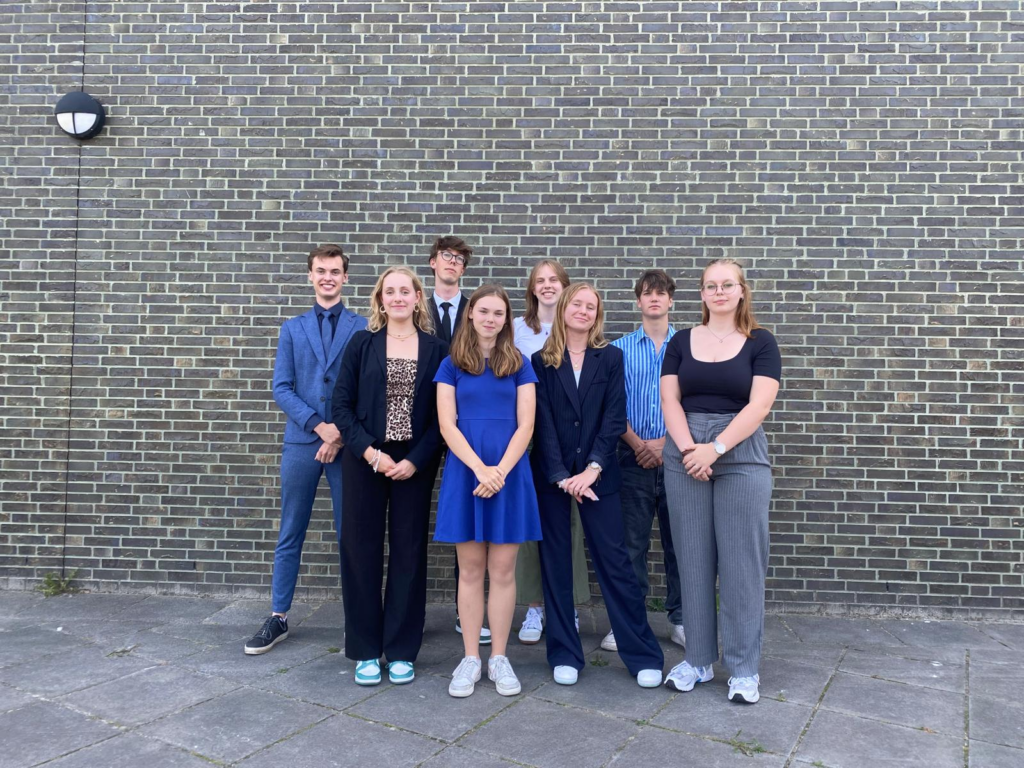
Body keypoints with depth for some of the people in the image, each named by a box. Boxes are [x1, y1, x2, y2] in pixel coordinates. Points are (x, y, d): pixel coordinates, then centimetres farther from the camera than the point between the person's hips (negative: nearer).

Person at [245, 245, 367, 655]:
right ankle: (278, 618, 20)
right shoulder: (292, 328, 11)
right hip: (301, 442, 2)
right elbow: (281, 388, 3)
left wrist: (343, 434, -10)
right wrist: (319, 425, -10)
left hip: (348, 443, -2)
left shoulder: (363, 328, 4)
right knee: (290, 535, 9)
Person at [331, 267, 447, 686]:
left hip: (415, 464, 0)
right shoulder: (362, 344, 3)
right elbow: (342, 404, -1)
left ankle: (401, 651, 20)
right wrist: (370, 452, -12)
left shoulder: (436, 349, 2)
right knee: (361, 551, 4)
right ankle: (366, 651, 19)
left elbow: (442, 414, 0)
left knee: (409, 552, 6)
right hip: (365, 460, 0)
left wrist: (415, 460, -11)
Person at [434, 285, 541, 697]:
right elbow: (447, 424, -1)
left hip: (509, 473, 0)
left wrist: (501, 470, -12)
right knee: (470, 570, 6)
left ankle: (499, 658, 17)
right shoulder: (452, 365, 6)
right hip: (465, 472, 0)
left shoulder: (519, 364, 7)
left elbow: (525, 424, 0)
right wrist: (480, 468, -13)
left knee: (503, 570, 5)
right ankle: (470, 658, 16)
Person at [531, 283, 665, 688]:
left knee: (614, 560, 1)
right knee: (555, 563, 6)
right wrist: (562, 475, -12)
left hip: (598, 474, 0)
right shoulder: (542, 361, 4)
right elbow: (543, 423, -3)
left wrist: (593, 468, -13)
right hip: (551, 474, 1)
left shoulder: (610, 357, 5)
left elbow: (615, 418, -2)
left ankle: (643, 654, 12)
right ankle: (564, 654, 18)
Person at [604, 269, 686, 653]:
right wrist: (637, 443, -10)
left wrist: (665, 442, -8)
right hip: (634, 458, 0)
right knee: (631, 542, 5)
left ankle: (680, 619, 20)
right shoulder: (619, 349, 6)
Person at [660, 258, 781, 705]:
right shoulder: (681, 342, 10)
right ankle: (698, 660, 20)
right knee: (693, 561, 7)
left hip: (741, 455, -2)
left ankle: (744, 668, 14)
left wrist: (715, 448, -17)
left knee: (741, 562, 1)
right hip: (684, 456, 2)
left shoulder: (760, 343, 3)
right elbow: (670, 400, 2)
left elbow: (759, 405, -8)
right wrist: (689, 450, -12)